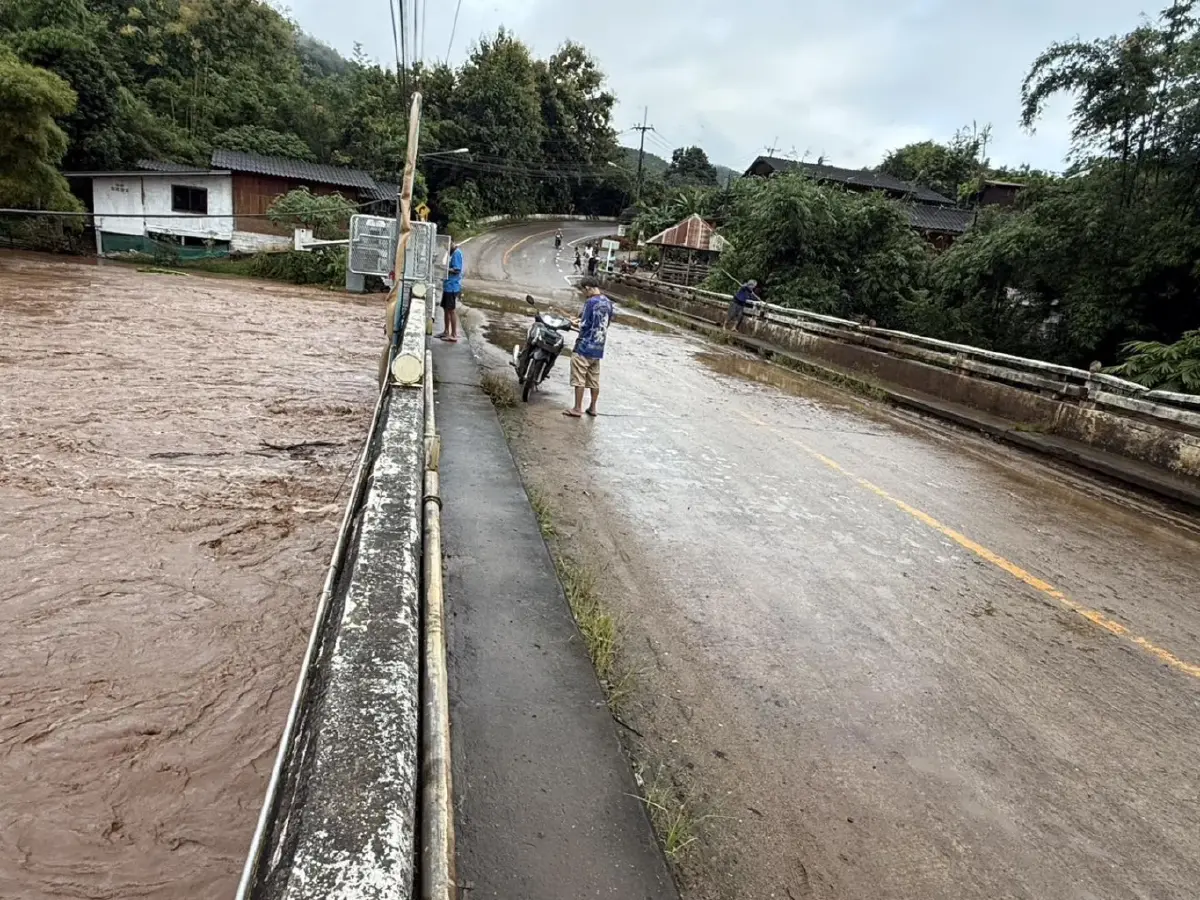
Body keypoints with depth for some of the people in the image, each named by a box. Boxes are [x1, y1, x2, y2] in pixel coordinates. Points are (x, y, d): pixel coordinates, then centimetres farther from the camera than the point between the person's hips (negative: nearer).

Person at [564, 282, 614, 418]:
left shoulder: (591, 302, -15)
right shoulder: (609, 303, 9)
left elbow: (585, 325, -17)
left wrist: (577, 325, 5)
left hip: (585, 345, -8)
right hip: (599, 347, 8)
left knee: (579, 378, -2)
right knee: (594, 379, 13)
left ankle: (577, 409, 0)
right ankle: (592, 407, 20)